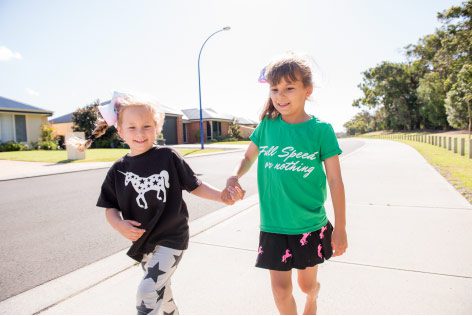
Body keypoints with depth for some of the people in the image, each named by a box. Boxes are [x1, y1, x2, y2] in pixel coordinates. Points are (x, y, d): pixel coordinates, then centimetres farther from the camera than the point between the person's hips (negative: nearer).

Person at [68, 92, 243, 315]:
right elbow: (110, 208, 3)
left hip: (172, 237, -4)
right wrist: (119, 225, -17)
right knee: (160, 293, 22)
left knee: (147, 292, -14)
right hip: (144, 241, 5)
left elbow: (194, 186, -3)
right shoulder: (119, 170, -4)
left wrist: (221, 196, -14)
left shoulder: (168, 157, -12)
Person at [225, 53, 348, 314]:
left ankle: (313, 295, 56)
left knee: (307, 284, 18)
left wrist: (340, 229, -5)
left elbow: (335, 182, -7)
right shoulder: (267, 125, -4)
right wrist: (234, 177, -11)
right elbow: (248, 158, 10)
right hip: (273, 225, 2)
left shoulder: (321, 129, -11)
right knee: (281, 290, 8)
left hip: (310, 225, -1)